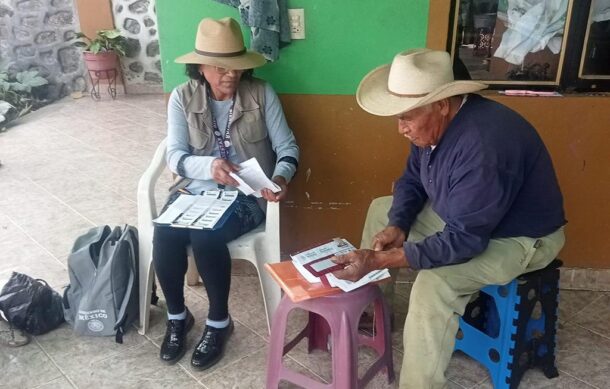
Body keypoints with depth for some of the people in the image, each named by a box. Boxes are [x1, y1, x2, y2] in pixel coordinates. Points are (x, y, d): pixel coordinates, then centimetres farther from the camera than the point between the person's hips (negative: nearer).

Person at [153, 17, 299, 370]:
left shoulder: (262, 93, -4)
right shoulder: (182, 98, -1)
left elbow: (288, 147, -4)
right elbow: (175, 156, -8)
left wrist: (281, 178, -26)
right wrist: (209, 166, -30)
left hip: (246, 196, -2)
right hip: (195, 189, 3)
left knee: (205, 236, -30)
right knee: (164, 236, -25)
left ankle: (219, 322, -4)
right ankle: (177, 315, 4)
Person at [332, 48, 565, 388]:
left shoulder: (484, 146, -36)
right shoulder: (436, 122, -9)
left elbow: (463, 241, -34)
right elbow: (412, 180, 3)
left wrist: (379, 260, -37)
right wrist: (397, 226, -16)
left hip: (520, 238, -9)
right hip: (462, 215, 9)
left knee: (434, 283, -32)